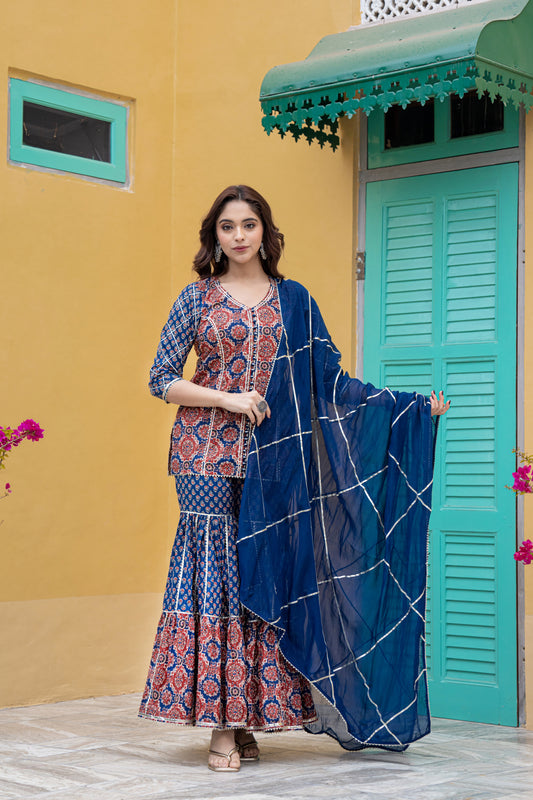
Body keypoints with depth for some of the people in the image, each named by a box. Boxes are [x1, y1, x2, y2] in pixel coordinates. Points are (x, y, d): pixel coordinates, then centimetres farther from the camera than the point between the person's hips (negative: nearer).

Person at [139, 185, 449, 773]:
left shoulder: (293, 300, 11)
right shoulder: (197, 299, 6)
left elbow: (330, 380, 9)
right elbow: (161, 379, 4)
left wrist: (410, 406, 4)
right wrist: (226, 398, -10)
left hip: (273, 459, 2)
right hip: (209, 455, -2)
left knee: (266, 572, -1)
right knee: (215, 573, -5)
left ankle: (253, 715, 8)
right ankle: (222, 724, 0)